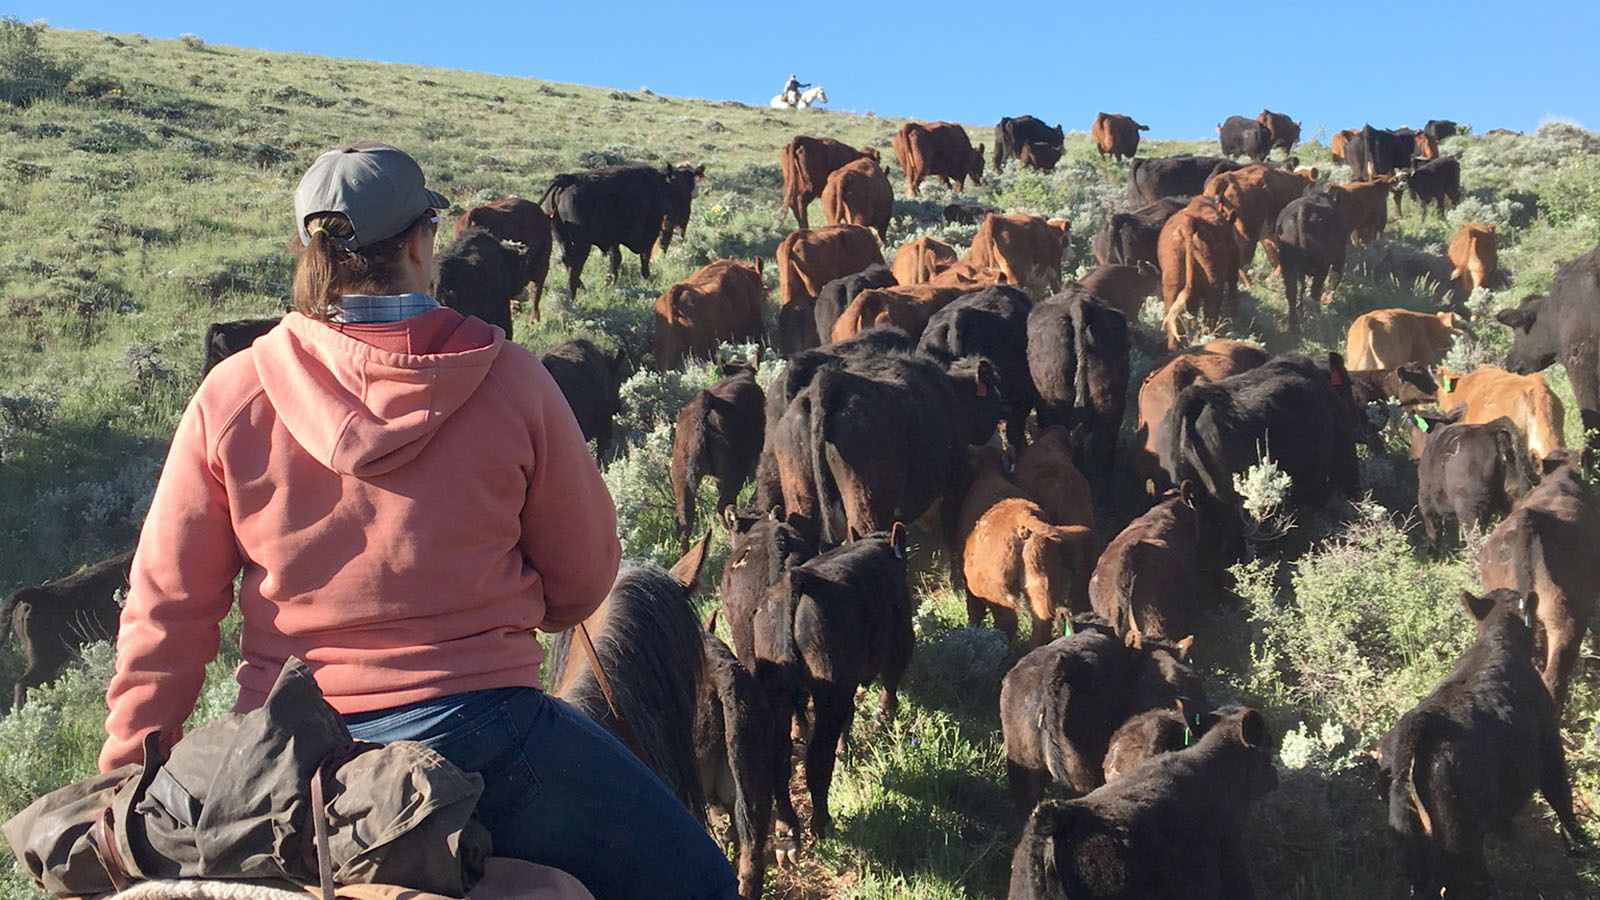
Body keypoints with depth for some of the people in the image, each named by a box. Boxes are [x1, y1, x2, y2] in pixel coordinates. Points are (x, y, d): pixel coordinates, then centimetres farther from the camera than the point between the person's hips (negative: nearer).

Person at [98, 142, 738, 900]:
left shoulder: (230, 396, -1)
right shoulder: (508, 381, -6)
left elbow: (167, 604, 3)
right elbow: (585, 577, 4)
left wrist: (129, 770, 13)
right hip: (475, 728, -3)